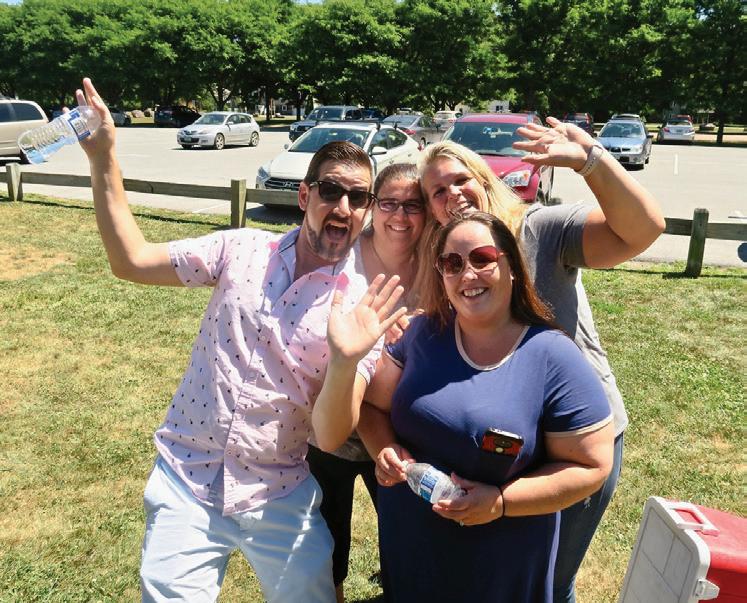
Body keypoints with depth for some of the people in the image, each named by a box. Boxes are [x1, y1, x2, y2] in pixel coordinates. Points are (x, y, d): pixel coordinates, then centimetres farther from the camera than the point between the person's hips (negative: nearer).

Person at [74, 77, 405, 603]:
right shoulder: (242, 250, -3)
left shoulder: (363, 304, -10)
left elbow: (331, 433, -14)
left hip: (278, 498, 0)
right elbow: (131, 261, -1)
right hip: (185, 482, 1)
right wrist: (104, 159, -6)